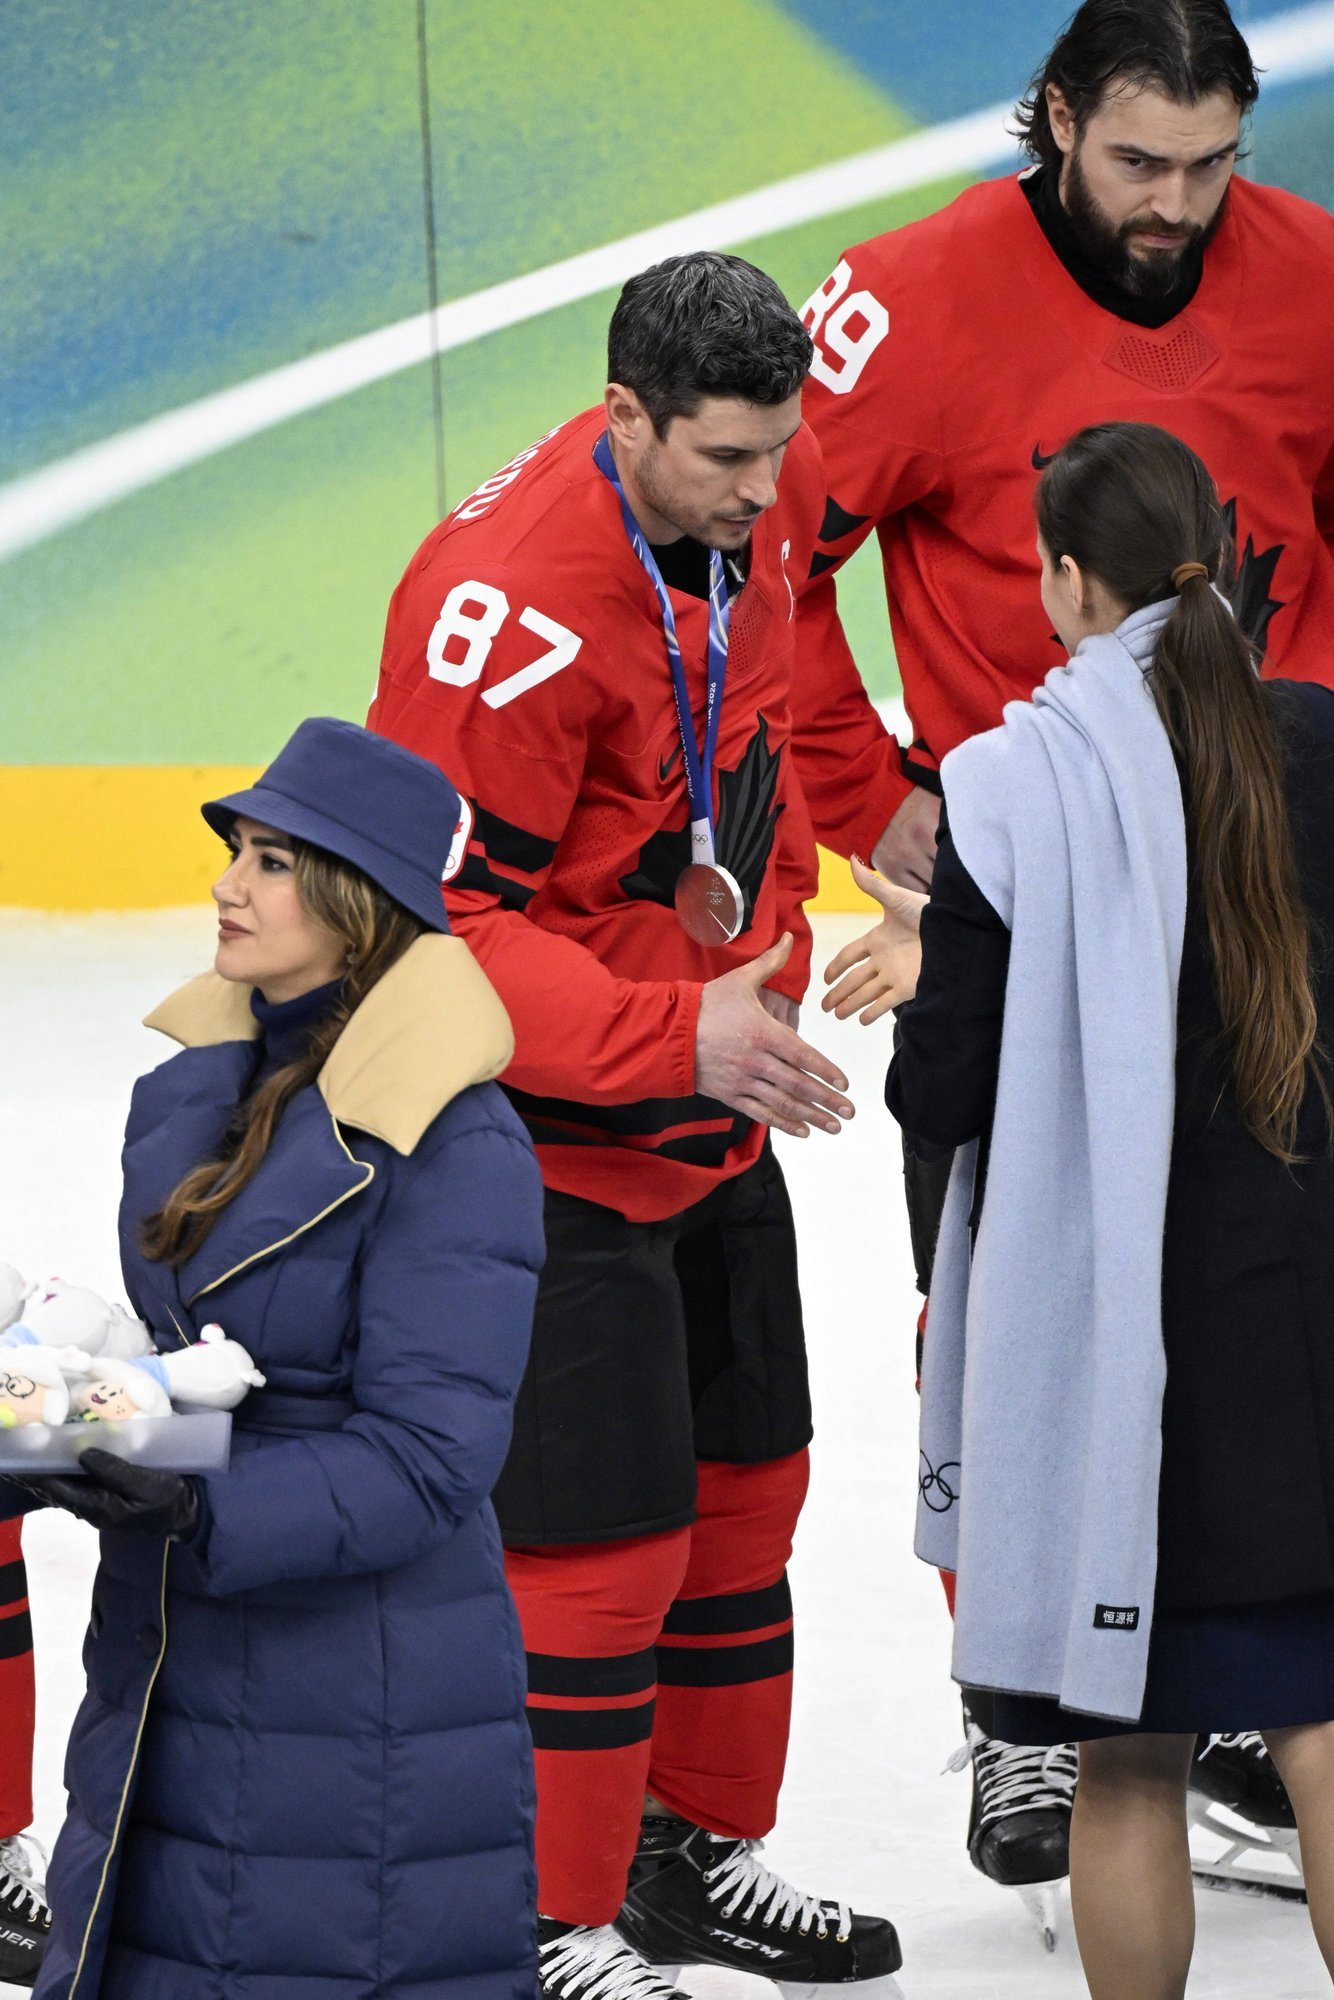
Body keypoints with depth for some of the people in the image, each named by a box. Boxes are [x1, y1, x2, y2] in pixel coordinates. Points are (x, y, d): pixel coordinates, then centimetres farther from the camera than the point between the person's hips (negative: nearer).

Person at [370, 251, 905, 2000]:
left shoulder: (760, 499, -3)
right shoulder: (506, 602, -29)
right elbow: (446, 918, -28)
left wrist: (771, 936, 13)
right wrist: (677, 1037, -34)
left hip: (714, 1109, 9)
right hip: (546, 1126, -9)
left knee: (743, 1487, 18)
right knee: (598, 1535, -7)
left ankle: (701, 1854, 34)